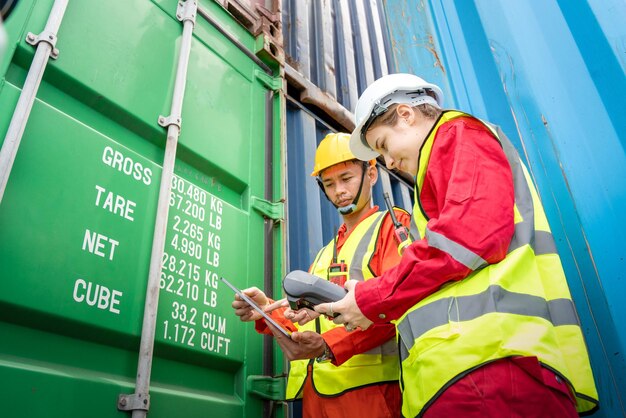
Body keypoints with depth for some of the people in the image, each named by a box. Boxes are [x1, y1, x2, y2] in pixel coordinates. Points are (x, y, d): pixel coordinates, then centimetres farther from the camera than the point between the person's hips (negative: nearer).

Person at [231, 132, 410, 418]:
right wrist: (268, 313, -2)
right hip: (314, 390, 7)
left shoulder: (394, 224, 1)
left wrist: (329, 345, -25)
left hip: (367, 385, -6)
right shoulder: (325, 253, 23)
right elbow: (305, 319, 17)